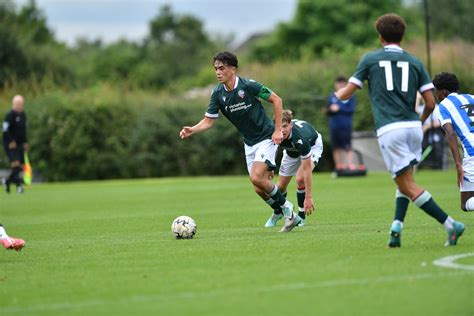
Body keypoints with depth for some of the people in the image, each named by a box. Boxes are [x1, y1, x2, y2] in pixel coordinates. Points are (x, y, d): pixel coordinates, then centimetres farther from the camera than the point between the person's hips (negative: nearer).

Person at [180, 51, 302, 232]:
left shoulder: (248, 86, -19)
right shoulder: (218, 94, -4)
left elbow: (276, 100, -10)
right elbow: (209, 120, -1)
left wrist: (278, 130, -12)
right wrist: (192, 130, -20)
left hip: (266, 137, -6)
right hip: (249, 143, 6)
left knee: (256, 178, -23)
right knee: (260, 189, 2)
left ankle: (287, 208, -2)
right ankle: (290, 217, 19)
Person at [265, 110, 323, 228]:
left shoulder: (300, 138, -46)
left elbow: (307, 169, -43)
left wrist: (308, 198, -44)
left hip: (312, 146, -5)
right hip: (291, 150, 5)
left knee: (300, 179, -28)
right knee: (281, 186, 5)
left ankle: (301, 217, -8)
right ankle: (277, 214, 35)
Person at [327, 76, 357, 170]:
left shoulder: (350, 96, 1)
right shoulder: (331, 97, 13)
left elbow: (351, 110, -7)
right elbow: (328, 112, 14)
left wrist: (339, 109, -13)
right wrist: (331, 110, -9)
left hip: (346, 126, -4)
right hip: (334, 126, 4)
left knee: (348, 146, -11)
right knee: (336, 147, 7)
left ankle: (350, 165, -14)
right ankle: (338, 166, 13)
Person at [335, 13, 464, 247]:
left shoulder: (370, 59, 7)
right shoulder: (414, 62, 13)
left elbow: (345, 95, 9)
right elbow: (431, 103, 7)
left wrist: (338, 93, 34)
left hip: (389, 130, -4)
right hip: (413, 127, 4)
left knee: (407, 185, -4)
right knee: (404, 181, 21)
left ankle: (451, 225, -14)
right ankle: (397, 226, 3)